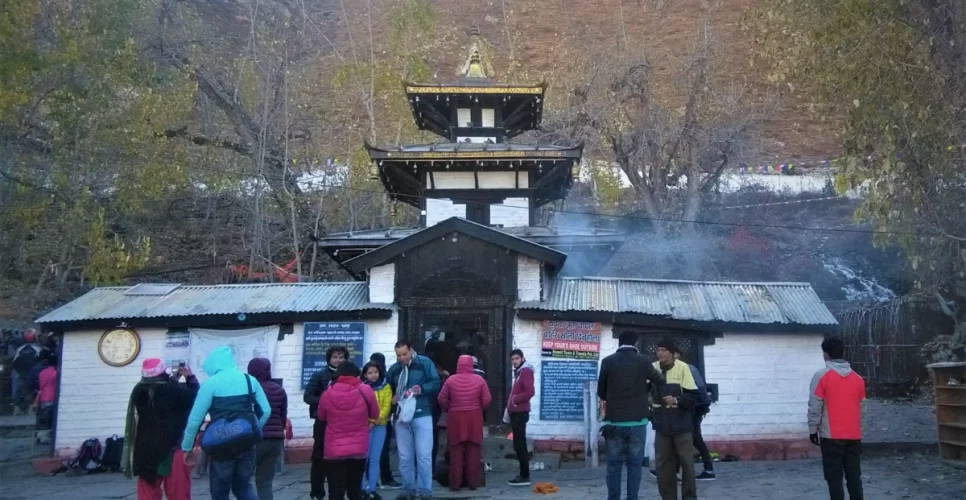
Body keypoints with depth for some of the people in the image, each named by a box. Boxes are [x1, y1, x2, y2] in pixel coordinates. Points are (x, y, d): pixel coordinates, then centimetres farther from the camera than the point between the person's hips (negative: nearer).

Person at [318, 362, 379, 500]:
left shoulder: (327, 394, -6)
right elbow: (375, 415, 7)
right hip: (359, 449, 1)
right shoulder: (365, 391, -8)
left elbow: (321, 417, 11)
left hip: (334, 450, -1)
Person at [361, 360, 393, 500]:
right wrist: (367, 422, -17)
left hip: (380, 426, 2)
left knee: (375, 458, 4)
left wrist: (375, 421, -12)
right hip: (364, 426, -2)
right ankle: (360, 488, 6)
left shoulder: (386, 387, 7)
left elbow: (387, 406, -1)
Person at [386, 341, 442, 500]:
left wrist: (421, 389, -21)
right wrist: (393, 398, -4)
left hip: (422, 415, -4)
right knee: (404, 457, 9)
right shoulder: (393, 369, 9)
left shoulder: (424, 363, -3)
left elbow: (436, 383, -6)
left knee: (423, 455, -4)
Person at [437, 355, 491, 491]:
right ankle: (473, 482, 10)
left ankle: (455, 483, 6)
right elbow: (487, 399, -4)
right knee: (473, 451, 8)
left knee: (456, 452, 5)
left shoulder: (451, 380, -4)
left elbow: (442, 399, -4)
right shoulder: (479, 379, -3)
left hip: (455, 417, 0)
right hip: (474, 417, 0)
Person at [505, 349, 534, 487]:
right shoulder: (518, 372, 18)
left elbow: (530, 392, -23)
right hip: (515, 413, 10)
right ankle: (523, 474, 16)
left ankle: (525, 477, -7)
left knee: (519, 445, -9)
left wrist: (515, 400, -14)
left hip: (520, 413, -10)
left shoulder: (526, 371, -12)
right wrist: (510, 407, 14)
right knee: (519, 445, 12)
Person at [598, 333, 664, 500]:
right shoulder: (642, 361, -3)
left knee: (614, 465, 7)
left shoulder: (608, 361, -3)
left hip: (614, 422, 0)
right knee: (634, 464, 6)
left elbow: (600, 392, 6)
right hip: (637, 422, 0)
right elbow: (659, 380, 15)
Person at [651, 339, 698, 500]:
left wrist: (676, 400, -21)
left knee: (686, 461, 4)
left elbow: (693, 396, -8)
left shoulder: (682, 368, -9)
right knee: (663, 463, 8)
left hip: (681, 423, -3)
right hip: (661, 424, 3)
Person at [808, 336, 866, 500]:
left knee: (835, 479, 0)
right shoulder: (857, 378, 7)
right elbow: (861, 408, 13)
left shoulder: (822, 376, -9)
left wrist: (813, 429, 1)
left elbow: (815, 407, -9)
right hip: (854, 436, 5)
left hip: (832, 437, -4)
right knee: (854, 477, 9)